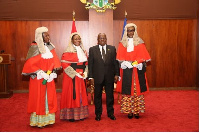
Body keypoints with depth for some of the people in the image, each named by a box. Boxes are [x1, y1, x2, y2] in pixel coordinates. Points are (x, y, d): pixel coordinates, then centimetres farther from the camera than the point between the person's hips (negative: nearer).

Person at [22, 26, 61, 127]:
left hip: (49, 78, 6)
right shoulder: (34, 47, -10)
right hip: (38, 79, -5)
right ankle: (38, 121, 15)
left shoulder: (50, 47, 7)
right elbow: (30, 64, -15)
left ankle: (48, 118, 22)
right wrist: (42, 74, -20)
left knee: (49, 98, 10)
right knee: (39, 98, 2)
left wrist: (53, 73, -9)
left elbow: (55, 62, 6)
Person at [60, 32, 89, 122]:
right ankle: (71, 115, 8)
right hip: (72, 77, -6)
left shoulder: (83, 51, 12)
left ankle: (81, 114, 20)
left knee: (81, 94, 9)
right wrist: (75, 74, -18)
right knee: (72, 93, -2)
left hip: (81, 76, 6)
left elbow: (86, 63, 15)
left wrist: (85, 73, -1)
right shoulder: (69, 51, -7)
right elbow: (64, 63, -15)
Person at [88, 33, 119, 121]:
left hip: (109, 77, 1)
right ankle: (98, 114, 22)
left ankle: (110, 113, 23)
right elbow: (90, 64, 0)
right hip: (97, 77, -1)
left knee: (110, 96, 9)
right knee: (97, 96, 8)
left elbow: (115, 62, 6)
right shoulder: (92, 49, 2)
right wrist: (91, 77, -6)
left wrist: (116, 74, -1)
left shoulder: (112, 49, 6)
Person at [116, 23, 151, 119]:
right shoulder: (122, 43, 9)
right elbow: (120, 58, 4)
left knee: (137, 90, -1)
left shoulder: (139, 42, 8)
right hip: (126, 70, 0)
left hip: (138, 70, 0)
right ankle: (129, 111, 7)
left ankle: (137, 110, 7)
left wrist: (139, 63, -11)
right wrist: (125, 63, -11)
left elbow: (144, 57, 4)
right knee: (127, 90, -1)